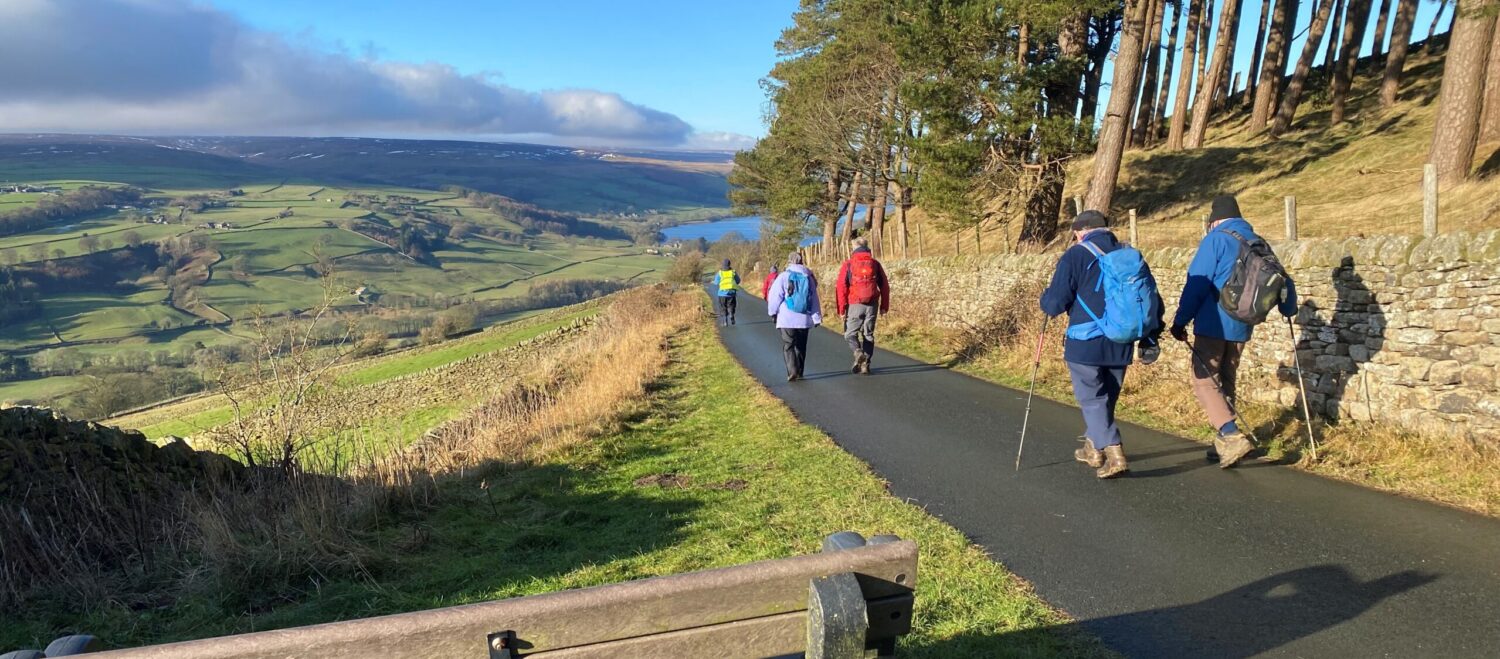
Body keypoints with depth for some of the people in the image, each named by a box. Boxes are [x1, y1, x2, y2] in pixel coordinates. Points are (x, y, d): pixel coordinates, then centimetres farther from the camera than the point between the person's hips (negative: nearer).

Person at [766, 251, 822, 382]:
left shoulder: (783, 276, -6)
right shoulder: (808, 277, 5)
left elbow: (774, 296, -5)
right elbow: (815, 299, 7)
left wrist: (773, 312, 10)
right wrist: (817, 317, 11)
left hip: (787, 319, -3)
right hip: (804, 319, 4)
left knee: (788, 346, -1)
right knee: (801, 346, 16)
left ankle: (792, 372, -17)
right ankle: (799, 373, 22)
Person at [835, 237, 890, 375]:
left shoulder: (848, 264, -2)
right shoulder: (875, 264, 6)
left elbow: (841, 288, -7)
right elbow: (885, 286, 9)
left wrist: (841, 309, -3)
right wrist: (884, 306, 15)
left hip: (855, 305, -2)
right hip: (872, 305, 3)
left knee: (850, 333, 9)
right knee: (868, 334, 12)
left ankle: (858, 352, -19)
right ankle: (865, 364, 8)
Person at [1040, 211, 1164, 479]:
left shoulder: (1075, 256, -9)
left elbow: (1054, 304, -12)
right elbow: (1153, 299, 10)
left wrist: (1045, 299, 11)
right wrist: (1149, 338, 18)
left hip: (1085, 345, -6)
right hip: (1121, 345, 6)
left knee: (1092, 400, 3)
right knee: (1106, 398, 20)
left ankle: (1114, 456, -8)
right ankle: (1093, 449, 35)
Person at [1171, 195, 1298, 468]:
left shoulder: (1216, 239, -8)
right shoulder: (1258, 243, 11)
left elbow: (1197, 283, -13)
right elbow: (1278, 280, 14)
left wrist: (1181, 320, -10)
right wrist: (1288, 308, 30)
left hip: (1213, 325, -7)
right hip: (1240, 328, 7)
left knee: (1204, 382, -2)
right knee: (1225, 383, 16)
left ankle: (1233, 437, -18)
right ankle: (1224, 445, 19)